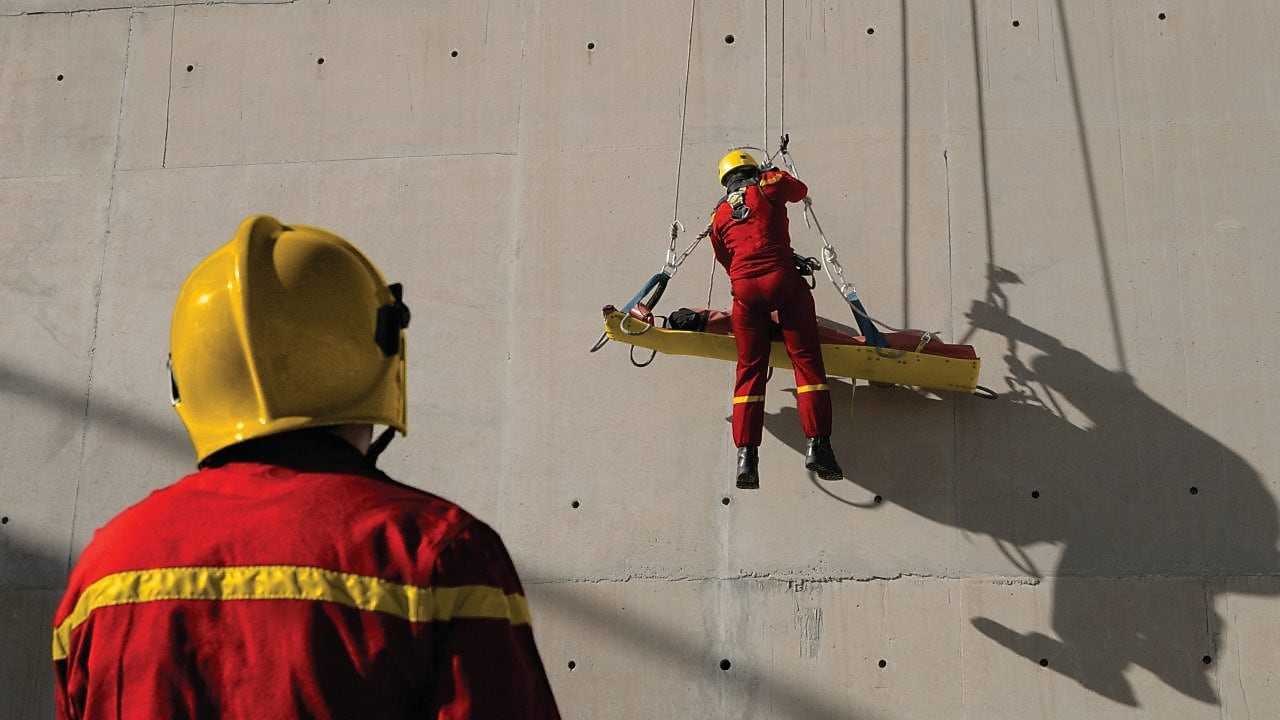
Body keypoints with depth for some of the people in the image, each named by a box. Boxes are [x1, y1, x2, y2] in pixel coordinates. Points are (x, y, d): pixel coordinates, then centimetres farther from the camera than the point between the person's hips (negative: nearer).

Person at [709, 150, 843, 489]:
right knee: (806, 359, -1)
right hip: (782, 279, -3)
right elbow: (801, 190, 30)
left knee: (749, 369, 6)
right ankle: (817, 444, -12)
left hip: (744, 289, 3)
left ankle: (746, 455, -3)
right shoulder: (769, 185, 11)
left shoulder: (719, 215, 21)